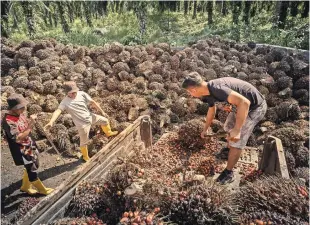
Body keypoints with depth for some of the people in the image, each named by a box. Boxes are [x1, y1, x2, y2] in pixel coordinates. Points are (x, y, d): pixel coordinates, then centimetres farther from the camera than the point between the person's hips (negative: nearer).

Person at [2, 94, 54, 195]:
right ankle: (42, 189, 25)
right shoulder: (7, 121, -26)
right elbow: (18, 138, -30)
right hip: (22, 150, -8)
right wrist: (30, 125, -30)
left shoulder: (19, 114, -2)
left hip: (30, 145, 8)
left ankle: (25, 186, 42)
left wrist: (31, 122, -12)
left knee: (33, 166, 21)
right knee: (32, 169, 6)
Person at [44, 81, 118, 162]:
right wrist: (51, 122, -53)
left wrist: (102, 111, 2)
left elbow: (93, 102, -4)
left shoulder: (82, 94, -10)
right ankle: (85, 157, 37)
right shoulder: (65, 102, -20)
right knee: (84, 142, 10)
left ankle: (109, 133, 51)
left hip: (90, 117, 5)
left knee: (104, 120, 19)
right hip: (82, 124, -4)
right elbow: (58, 111, -35)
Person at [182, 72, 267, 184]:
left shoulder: (216, 88, -33)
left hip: (254, 107, -9)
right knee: (228, 127, 25)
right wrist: (205, 129, 31)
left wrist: (237, 130, -39)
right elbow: (211, 111, 18)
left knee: (236, 141, -4)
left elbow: (244, 102, -42)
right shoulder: (209, 92, -2)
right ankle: (230, 151, 51)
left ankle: (228, 173, 13)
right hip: (242, 105, 9)